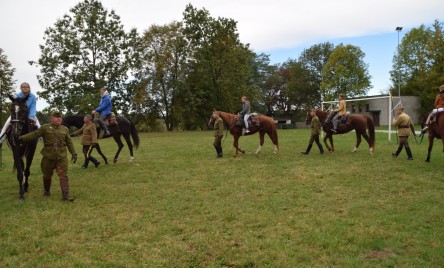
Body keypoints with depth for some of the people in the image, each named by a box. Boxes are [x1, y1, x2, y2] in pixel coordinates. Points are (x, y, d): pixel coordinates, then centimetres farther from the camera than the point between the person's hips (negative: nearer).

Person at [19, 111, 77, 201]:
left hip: (62, 157, 1)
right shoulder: (45, 128, -1)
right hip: (48, 157, -1)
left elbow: (69, 143, 10)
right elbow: (34, 134, -5)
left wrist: (74, 153, 7)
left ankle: (66, 194, -6)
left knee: (63, 175, -6)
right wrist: (22, 138, -18)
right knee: (47, 175, 14)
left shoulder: (65, 129, 7)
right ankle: (46, 191, 36)